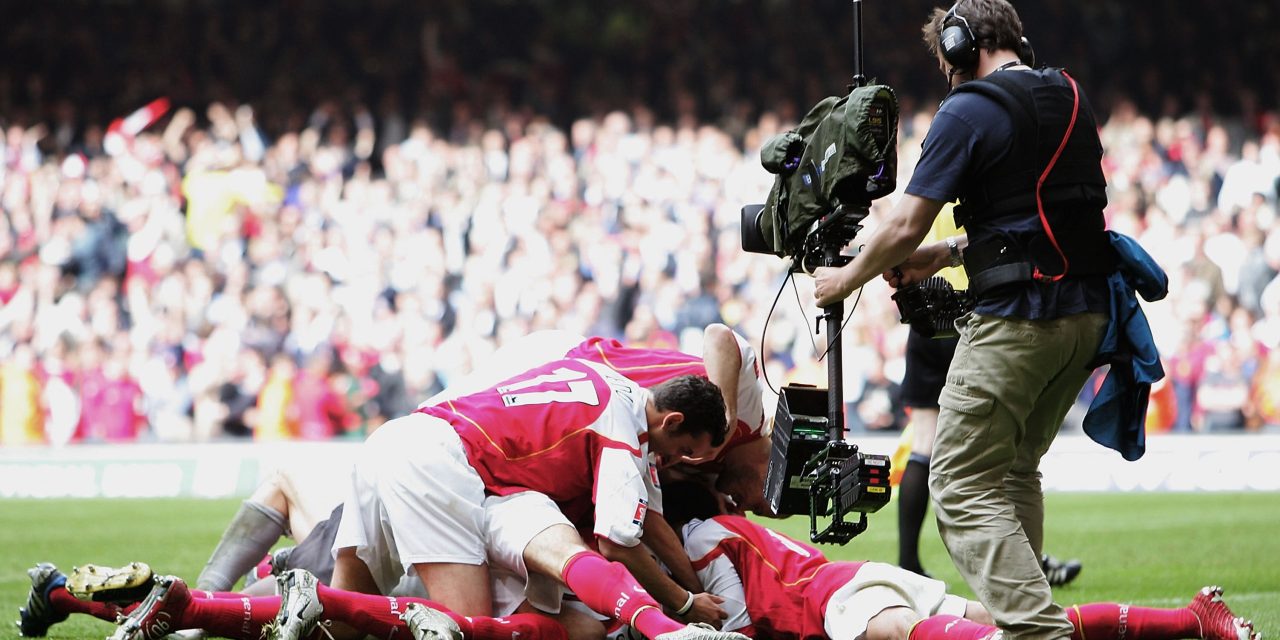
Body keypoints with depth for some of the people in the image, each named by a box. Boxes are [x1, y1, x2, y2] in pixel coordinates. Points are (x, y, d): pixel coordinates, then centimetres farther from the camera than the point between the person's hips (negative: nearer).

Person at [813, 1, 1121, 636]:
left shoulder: (969, 112, -8)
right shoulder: (1071, 99, 15)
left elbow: (903, 228, -9)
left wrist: (846, 279, 8)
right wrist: (947, 253, 27)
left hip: (1016, 318, -8)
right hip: (1087, 311, 8)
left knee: (963, 485, -6)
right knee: (1015, 471, 21)